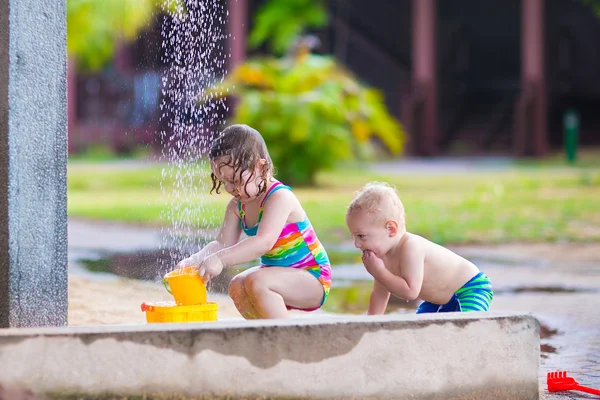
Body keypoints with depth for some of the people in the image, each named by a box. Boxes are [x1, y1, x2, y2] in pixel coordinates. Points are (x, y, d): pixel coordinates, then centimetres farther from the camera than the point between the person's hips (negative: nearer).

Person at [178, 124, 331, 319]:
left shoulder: (279, 197, -24)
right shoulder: (237, 205, 4)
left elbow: (263, 242, -37)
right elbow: (223, 244, 3)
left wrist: (219, 259, -44)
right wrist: (193, 261, -16)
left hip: (312, 279, -9)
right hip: (281, 275, 9)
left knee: (256, 282, -28)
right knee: (237, 287, -4)